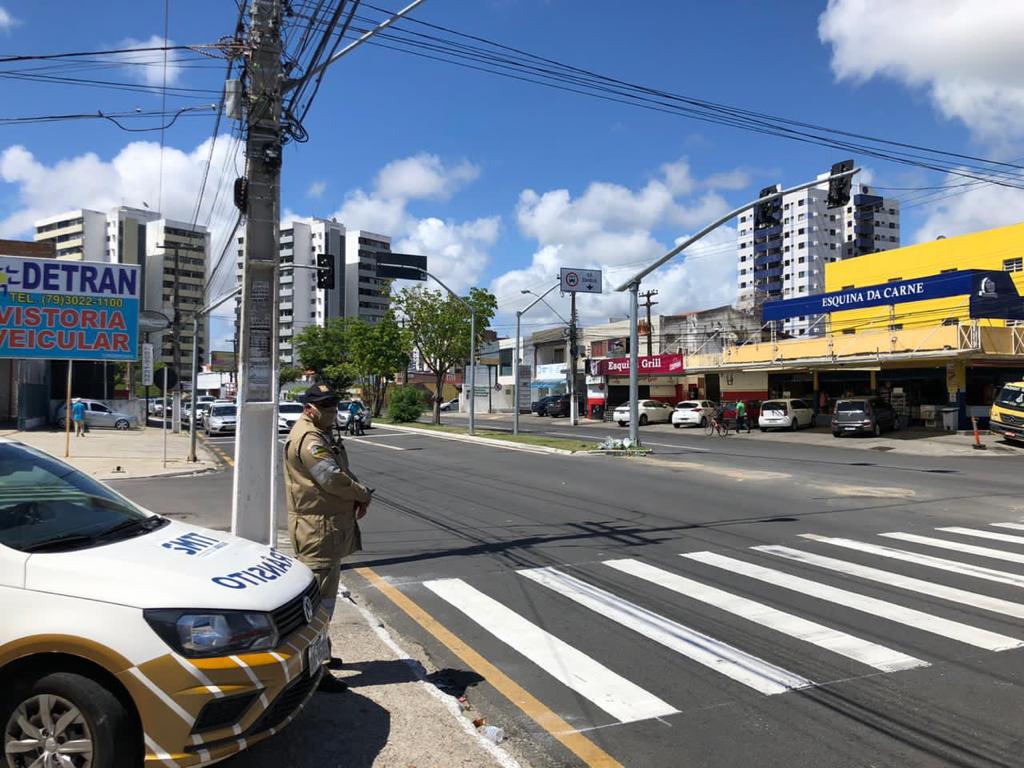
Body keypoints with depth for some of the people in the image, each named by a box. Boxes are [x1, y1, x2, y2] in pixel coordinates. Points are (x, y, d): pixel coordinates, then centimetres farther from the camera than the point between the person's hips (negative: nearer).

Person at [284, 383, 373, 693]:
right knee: (320, 596, -8)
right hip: (317, 529, -11)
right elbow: (333, 479, -26)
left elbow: (343, 472, 16)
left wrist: (358, 495, -2)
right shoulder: (309, 439, -18)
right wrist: (364, 494, -10)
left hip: (331, 525, 11)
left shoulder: (320, 435, 17)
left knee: (324, 592, 21)